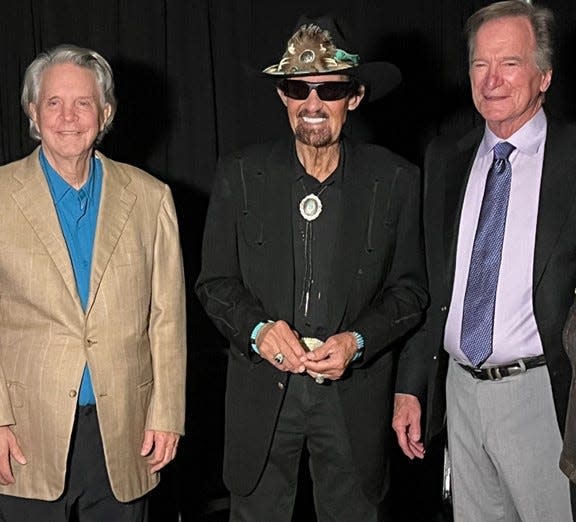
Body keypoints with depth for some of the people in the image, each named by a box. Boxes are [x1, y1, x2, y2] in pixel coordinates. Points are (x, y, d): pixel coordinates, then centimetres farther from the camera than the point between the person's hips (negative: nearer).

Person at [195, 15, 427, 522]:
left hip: (354, 393, 0)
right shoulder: (240, 174, 0)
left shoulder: (395, 180, -2)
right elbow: (214, 281, 2)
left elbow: (410, 289, 2)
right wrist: (257, 329, -16)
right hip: (261, 389, 1)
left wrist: (357, 341, -15)